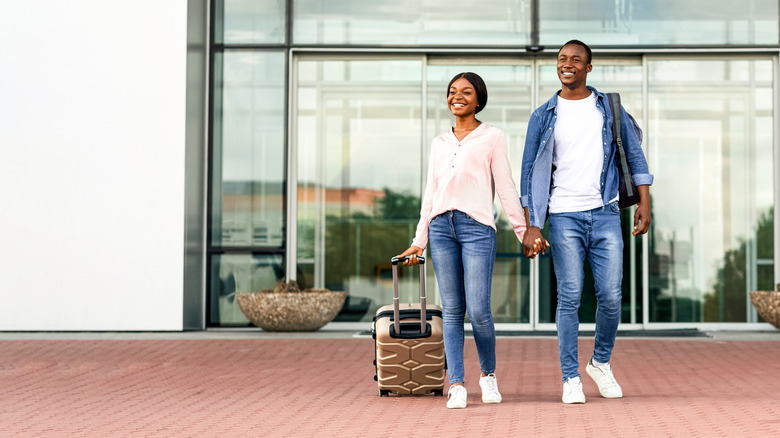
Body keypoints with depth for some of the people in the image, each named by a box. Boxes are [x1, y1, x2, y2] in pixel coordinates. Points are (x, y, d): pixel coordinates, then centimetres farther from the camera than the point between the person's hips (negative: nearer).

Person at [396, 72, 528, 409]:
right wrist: (419, 240, 14)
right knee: (452, 310, 0)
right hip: (441, 226, 4)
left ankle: (488, 373, 14)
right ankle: (456, 384, 2)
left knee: (478, 310, -9)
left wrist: (523, 230, 1)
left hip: (477, 226, -3)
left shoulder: (492, 137, 9)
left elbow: (505, 188, 7)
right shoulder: (439, 143, 19)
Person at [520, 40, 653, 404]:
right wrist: (531, 226, -3)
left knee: (611, 296, -2)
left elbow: (635, 155, 12)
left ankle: (601, 362, 22)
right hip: (564, 217, -1)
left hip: (605, 214, 1)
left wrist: (644, 203, 3)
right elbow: (530, 172, 5)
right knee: (570, 298, -3)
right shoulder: (543, 116, 6)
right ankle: (570, 378, 5)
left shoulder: (609, 108, 9)